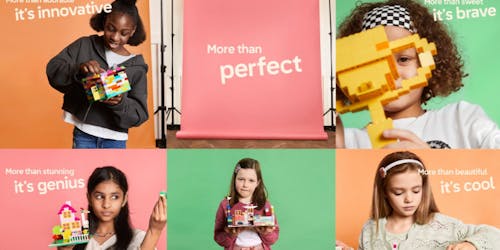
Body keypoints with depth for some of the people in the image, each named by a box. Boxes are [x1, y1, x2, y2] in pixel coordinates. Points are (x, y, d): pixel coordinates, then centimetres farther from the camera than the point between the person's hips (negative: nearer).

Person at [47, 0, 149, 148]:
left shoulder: (136, 66, -4)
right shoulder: (84, 46, -2)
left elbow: (140, 113, -8)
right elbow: (53, 69, -10)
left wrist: (120, 103, -29)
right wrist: (78, 69, -29)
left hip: (114, 139, 0)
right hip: (83, 134, 1)